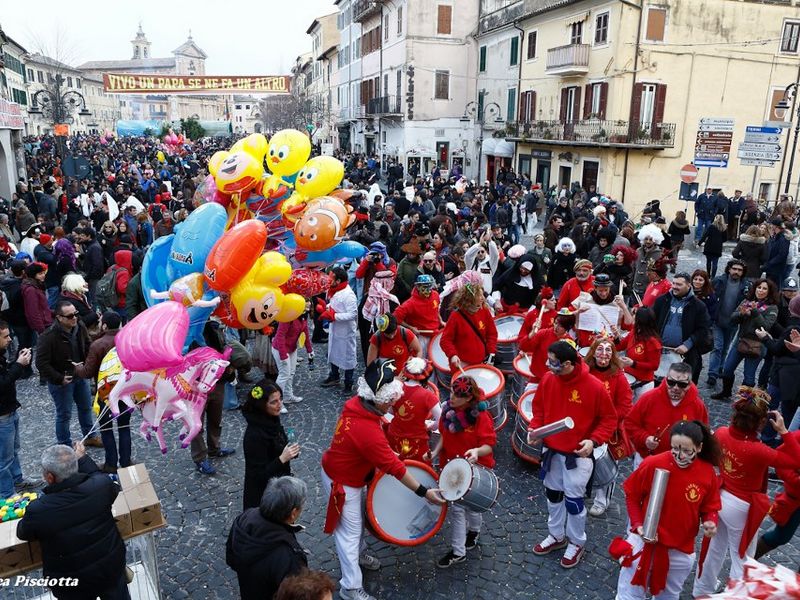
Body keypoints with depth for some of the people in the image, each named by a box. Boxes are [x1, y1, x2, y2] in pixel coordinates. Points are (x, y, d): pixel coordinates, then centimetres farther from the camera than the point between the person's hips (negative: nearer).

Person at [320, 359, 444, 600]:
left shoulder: (356, 403, -12)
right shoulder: (368, 431, -38)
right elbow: (394, 467, -30)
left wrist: (387, 452, 2)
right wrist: (424, 492, -23)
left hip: (348, 473, 9)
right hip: (343, 483, -9)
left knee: (358, 519, 26)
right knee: (350, 530, 5)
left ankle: (357, 554, 50)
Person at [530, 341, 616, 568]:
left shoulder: (594, 387, -22)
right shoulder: (547, 380, -9)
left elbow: (609, 419, -10)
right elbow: (539, 408, 8)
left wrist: (594, 441, -22)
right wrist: (534, 428, -8)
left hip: (578, 455, -5)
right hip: (551, 451, 5)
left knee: (573, 500, 6)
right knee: (553, 494, 19)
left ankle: (577, 543, 31)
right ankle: (556, 536, 41)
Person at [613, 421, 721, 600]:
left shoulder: (708, 473, -12)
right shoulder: (653, 464, -21)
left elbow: (710, 508, 1)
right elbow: (631, 495, -7)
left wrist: (710, 522, -20)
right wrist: (638, 524, -16)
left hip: (680, 551, 3)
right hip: (644, 541, -2)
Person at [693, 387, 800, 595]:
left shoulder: (721, 433, -14)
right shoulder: (757, 451, -32)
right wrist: (783, 431, -19)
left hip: (720, 498, 7)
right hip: (742, 508, -7)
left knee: (715, 548, 28)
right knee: (742, 560, 17)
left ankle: (702, 589, 47)